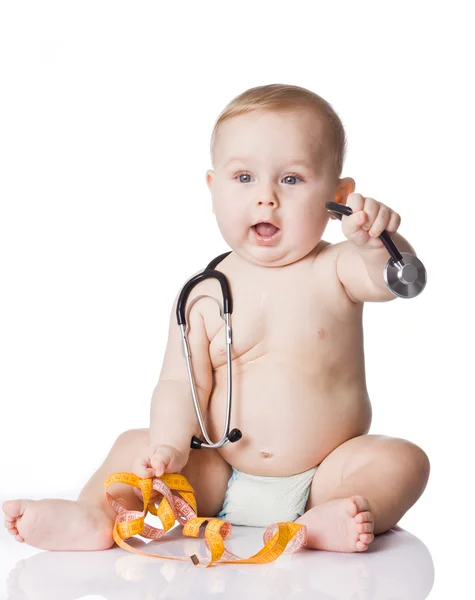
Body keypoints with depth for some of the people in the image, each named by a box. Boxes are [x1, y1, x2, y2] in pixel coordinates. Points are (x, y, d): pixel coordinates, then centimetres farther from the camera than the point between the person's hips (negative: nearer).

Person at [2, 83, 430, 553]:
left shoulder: (336, 270, -5)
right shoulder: (206, 295, -2)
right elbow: (181, 383, -6)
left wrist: (379, 242, -46)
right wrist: (170, 445, -24)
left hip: (324, 478, -1)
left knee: (402, 460, -23)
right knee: (136, 445, -7)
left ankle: (323, 524, -44)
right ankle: (94, 516, -27)